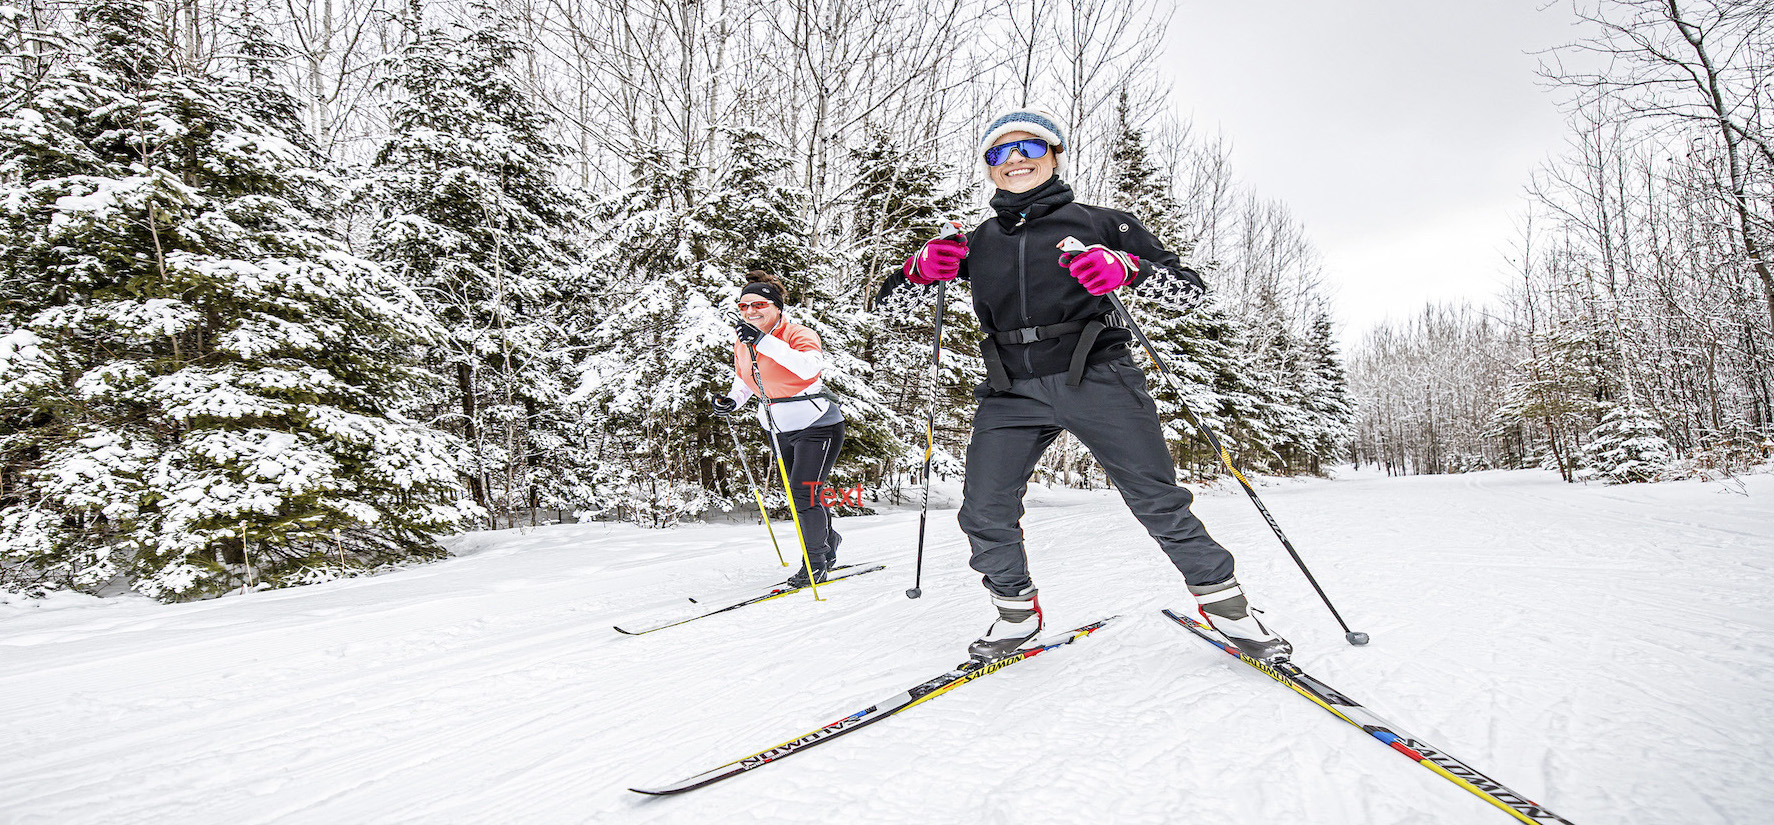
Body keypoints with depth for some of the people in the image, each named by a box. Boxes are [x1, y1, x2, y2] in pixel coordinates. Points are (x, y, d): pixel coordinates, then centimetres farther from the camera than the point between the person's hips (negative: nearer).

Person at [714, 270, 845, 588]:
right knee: (800, 493, 17)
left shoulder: (799, 335, -21)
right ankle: (828, 542, 42)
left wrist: (764, 340, -45)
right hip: (779, 430, 7)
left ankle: (815, 563, 8)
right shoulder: (743, 342, -1)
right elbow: (743, 378, 16)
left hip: (817, 425, -7)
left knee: (804, 494, -12)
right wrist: (732, 400, -4)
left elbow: (810, 366, -43)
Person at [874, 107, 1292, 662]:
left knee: (1158, 501, -8)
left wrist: (1129, 268, -14)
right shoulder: (976, 243, 18)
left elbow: (1191, 290, 7)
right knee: (984, 514, -6)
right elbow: (889, 303, 17)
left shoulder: (1099, 223, 11)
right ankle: (1017, 614, 17)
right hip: (1012, 392, 3)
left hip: (1096, 376, -2)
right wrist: (923, 269, -6)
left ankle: (1223, 602, 12)